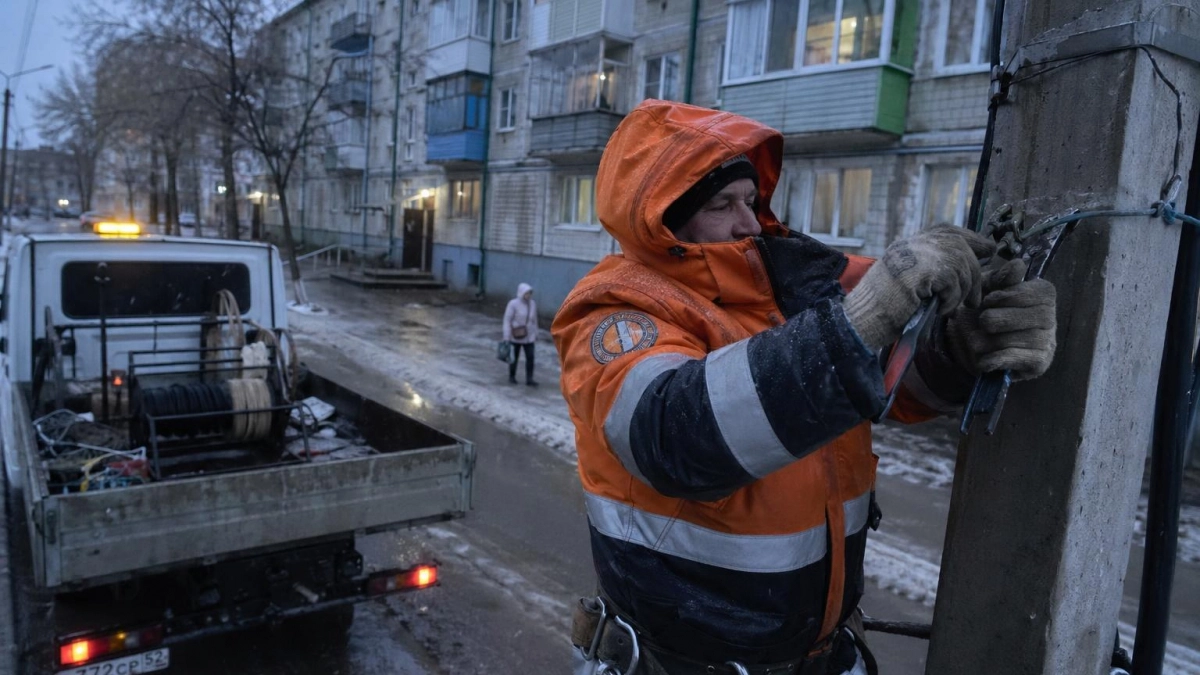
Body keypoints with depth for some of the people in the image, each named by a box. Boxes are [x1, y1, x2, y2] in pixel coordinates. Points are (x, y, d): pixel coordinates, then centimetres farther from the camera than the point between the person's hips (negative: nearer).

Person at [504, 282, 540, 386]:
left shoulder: (533, 304, 0)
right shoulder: (513, 304, -15)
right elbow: (507, 320, -13)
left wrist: (536, 334, 13)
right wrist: (506, 337, -15)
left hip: (528, 336, 4)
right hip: (516, 336, -4)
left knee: (530, 357, -6)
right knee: (514, 357, 10)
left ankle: (529, 379, -4)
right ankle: (512, 377, 28)